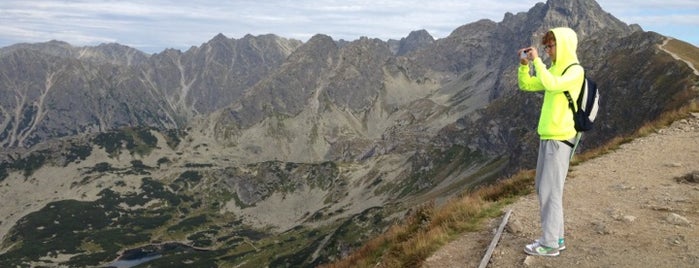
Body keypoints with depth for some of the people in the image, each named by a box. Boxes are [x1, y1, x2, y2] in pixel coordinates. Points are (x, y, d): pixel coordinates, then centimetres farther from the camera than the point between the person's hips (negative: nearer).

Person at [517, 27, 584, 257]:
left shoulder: (575, 71, -11)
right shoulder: (554, 70, 15)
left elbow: (552, 85, -30)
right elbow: (525, 85, 17)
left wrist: (537, 60, -20)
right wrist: (524, 64, 1)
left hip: (560, 138, -9)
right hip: (547, 136, 9)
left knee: (551, 191, -5)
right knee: (543, 188, 14)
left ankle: (550, 244, 4)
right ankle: (555, 237, 24)